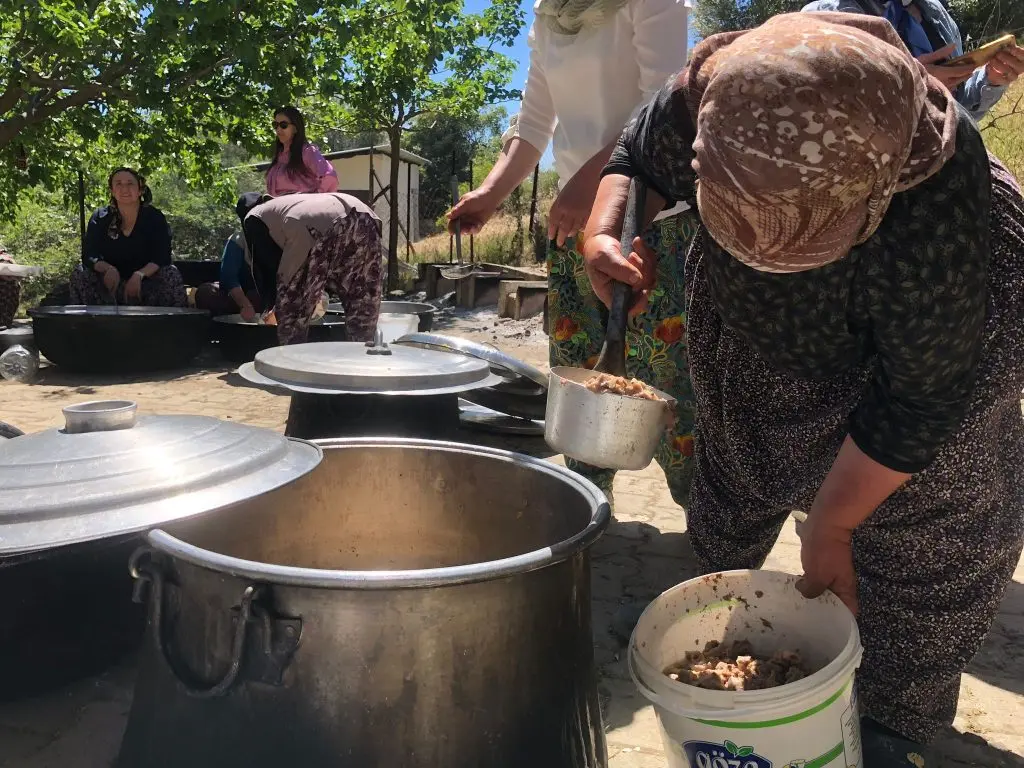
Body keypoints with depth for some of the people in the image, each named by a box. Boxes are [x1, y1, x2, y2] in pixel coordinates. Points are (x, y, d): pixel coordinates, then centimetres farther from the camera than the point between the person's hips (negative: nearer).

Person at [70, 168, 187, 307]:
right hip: (111, 285, 1)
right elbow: (88, 256, -8)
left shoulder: (155, 218, -5)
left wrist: (139, 274, -33)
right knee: (79, 274, -22)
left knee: (171, 274, -28)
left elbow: (162, 257, -15)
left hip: (146, 287, -1)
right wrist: (108, 268, -31)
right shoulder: (100, 219, 0)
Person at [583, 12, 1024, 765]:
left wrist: (830, 527, -21)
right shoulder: (697, 102, -31)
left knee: (925, 537, -5)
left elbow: (920, 400, -30)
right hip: (754, 319, 5)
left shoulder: (936, 224, -42)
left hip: (937, 323, -4)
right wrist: (605, 233, -29)